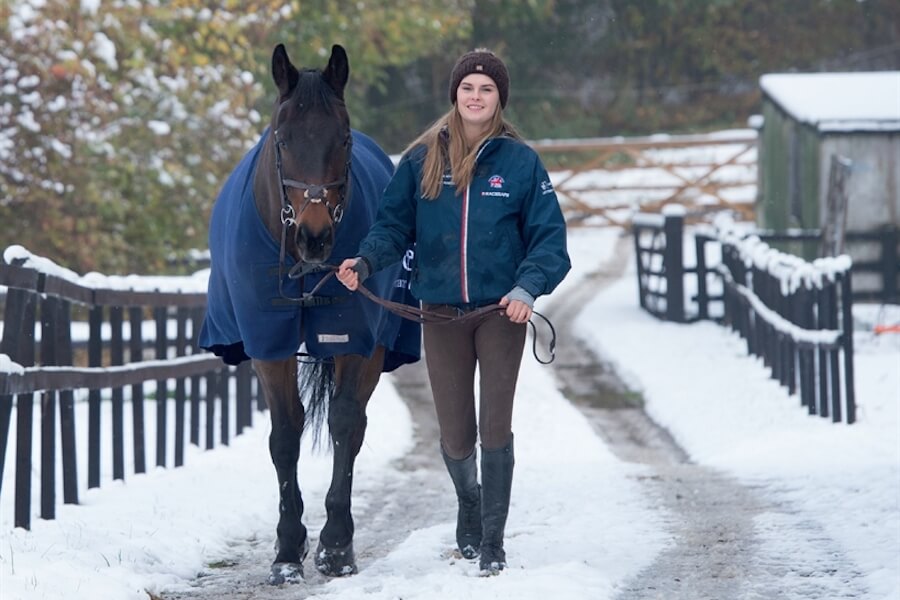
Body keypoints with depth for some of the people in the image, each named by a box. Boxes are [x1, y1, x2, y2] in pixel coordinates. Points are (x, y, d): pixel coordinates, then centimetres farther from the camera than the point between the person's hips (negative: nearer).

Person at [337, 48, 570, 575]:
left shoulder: (520, 161, -4)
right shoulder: (422, 159, 2)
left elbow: (549, 238, -4)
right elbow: (395, 224, 4)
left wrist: (528, 287, -20)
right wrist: (365, 261, -15)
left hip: (501, 312, -2)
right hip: (441, 312, 2)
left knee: (495, 428, -4)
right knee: (456, 436, 7)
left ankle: (493, 543, 5)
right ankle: (469, 504, 37)